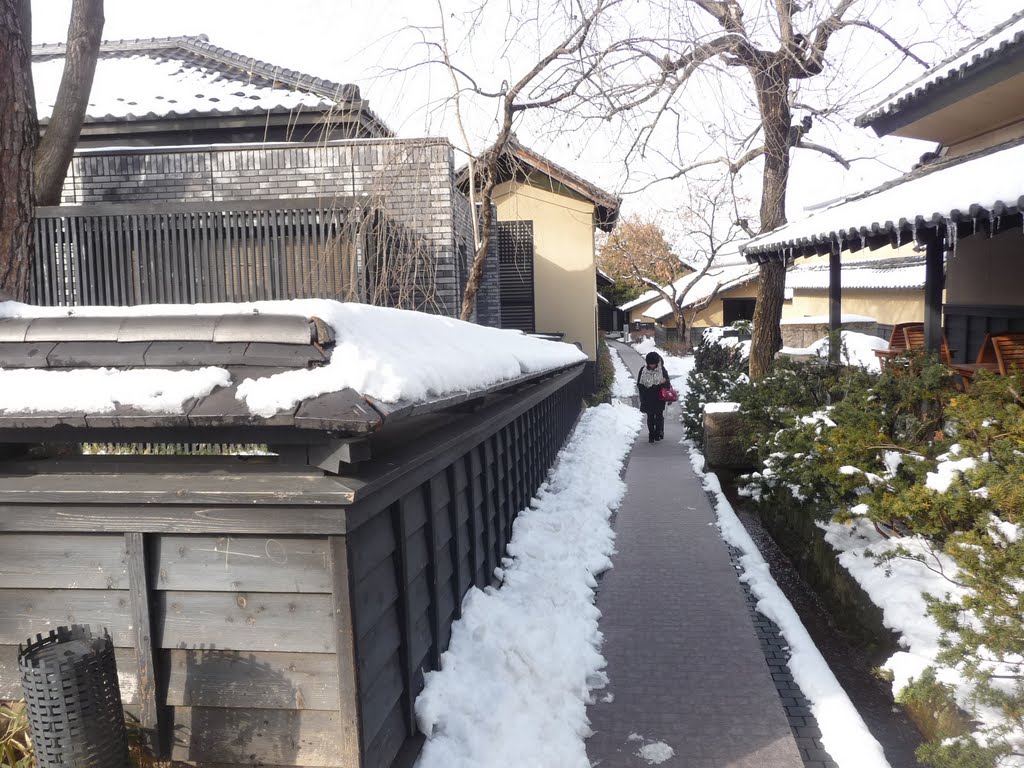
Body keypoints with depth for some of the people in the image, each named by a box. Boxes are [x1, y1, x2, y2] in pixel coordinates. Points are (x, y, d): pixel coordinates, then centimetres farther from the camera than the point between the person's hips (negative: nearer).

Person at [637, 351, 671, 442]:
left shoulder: (662, 370, -5)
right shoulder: (643, 370, -2)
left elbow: (668, 383, -2)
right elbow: (639, 384, 4)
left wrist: (665, 381, -25)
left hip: (659, 398, -1)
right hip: (648, 399, 1)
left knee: (659, 416, 5)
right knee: (650, 417, 7)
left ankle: (658, 433, 19)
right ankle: (651, 434, 14)